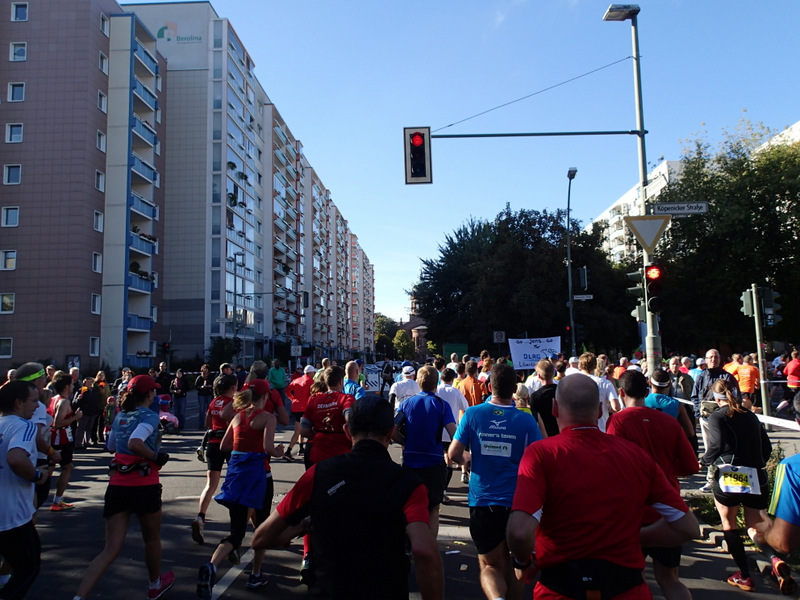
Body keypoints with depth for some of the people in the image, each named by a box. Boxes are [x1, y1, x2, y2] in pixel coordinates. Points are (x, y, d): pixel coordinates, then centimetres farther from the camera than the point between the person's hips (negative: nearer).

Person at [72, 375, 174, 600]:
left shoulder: (120, 416, 11)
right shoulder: (150, 416, -11)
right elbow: (135, 443, -28)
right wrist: (157, 457, -14)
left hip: (117, 486, 5)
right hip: (144, 487, -5)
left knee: (110, 550, 6)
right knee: (152, 538, 20)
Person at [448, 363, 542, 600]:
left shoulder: (473, 414, -7)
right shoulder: (526, 420, -8)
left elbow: (454, 454, -8)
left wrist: (462, 460, 13)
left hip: (483, 503, -1)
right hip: (518, 503, 1)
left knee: (490, 565, 10)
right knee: (513, 565, 21)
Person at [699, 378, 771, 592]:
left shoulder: (717, 416, -4)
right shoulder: (751, 416, 14)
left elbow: (717, 445, -18)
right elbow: (767, 447, 15)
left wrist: (704, 461, -2)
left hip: (730, 476, -5)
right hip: (757, 477, 5)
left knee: (729, 524, 13)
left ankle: (745, 576, 12)